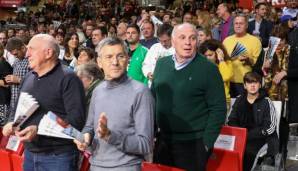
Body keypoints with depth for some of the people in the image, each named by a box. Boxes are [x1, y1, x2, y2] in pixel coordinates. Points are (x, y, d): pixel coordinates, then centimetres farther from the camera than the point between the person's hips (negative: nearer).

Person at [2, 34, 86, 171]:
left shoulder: (68, 78, -12)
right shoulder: (29, 77, 12)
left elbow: (77, 118, -21)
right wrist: (12, 122, 3)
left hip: (58, 156, -7)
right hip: (29, 153, 7)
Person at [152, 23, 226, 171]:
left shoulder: (208, 69, -11)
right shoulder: (161, 64, 4)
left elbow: (218, 108, -11)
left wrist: (207, 142, -14)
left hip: (193, 144, -4)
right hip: (163, 141, 5)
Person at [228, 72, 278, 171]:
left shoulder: (266, 102, -1)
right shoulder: (239, 100, 11)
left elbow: (270, 128, -8)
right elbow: (231, 122, 12)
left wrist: (248, 135, -15)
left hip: (261, 138, -3)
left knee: (247, 149, -31)